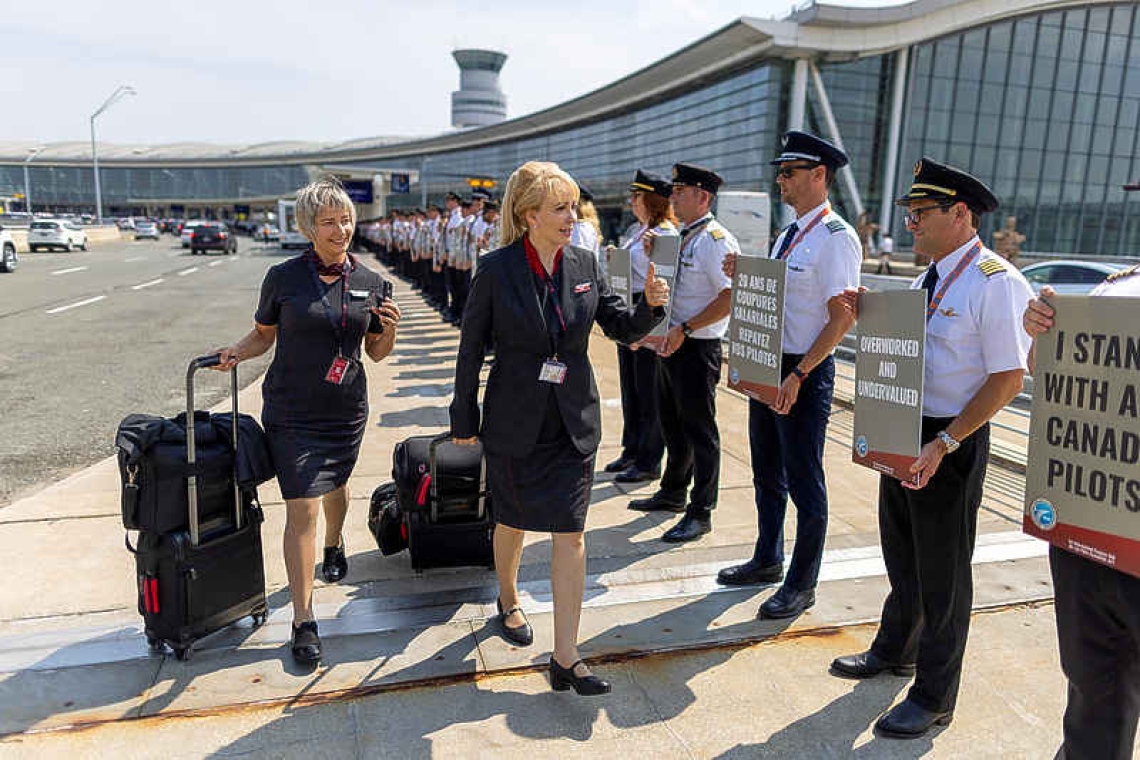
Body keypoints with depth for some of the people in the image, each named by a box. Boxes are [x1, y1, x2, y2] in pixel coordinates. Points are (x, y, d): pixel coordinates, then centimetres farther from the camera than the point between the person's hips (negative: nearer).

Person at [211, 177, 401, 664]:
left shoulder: (369, 282, 1)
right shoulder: (283, 277, -6)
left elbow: (376, 352, 7)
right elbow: (263, 334, 5)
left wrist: (390, 329, -12)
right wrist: (237, 352, -14)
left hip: (347, 409, 3)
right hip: (292, 412, -3)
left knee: (335, 485, 24)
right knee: (302, 509, -6)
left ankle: (334, 544, 56)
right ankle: (303, 621, 3)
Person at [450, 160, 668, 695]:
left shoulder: (584, 265, 0)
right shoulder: (496, 270, -10)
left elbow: (620, 327, 6)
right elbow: (471, 348, -4)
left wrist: (650, 307, -16)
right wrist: (464, 421, -1)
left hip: (574, 423, 2)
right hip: (514, 422, -2)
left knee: (570, 534, 0)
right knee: (513, 522, 16)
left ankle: (565, 658, 8)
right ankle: (509, 602, 46)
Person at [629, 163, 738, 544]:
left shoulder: (716, 240, -15)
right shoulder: (681, 237, 14)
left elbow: (730, 297, -22)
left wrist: (684, 329, -23)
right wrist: (654, 255, 5)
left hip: (697, 349, -9)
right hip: (672, 344, 9)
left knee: (699, 430, 1)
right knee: (672, 423, 20)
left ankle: (700, 513, 12)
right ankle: (673, 492, 38)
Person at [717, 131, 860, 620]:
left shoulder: (836, 238, -15)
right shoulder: (788, 236, 13)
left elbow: (841, 318, -19)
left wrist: (797, 376, -23)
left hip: (805, 374, -9)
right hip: (767, 366, 9)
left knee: (804, 482, 4)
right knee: (767, 473, 19)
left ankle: (802, 585, 20)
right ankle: (768, 561, 37)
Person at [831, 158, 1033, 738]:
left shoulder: (996, 283, -17)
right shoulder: (928, 279, 10)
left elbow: (1007, 379, -20)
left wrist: (943, 444, -24)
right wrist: (868, 313, 0)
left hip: (952, 444, -8)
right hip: (901, 435, 8)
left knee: (942, 572, 6)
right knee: (901, 555, 22)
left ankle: (934, 698, 24)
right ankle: (895, 650, 44)